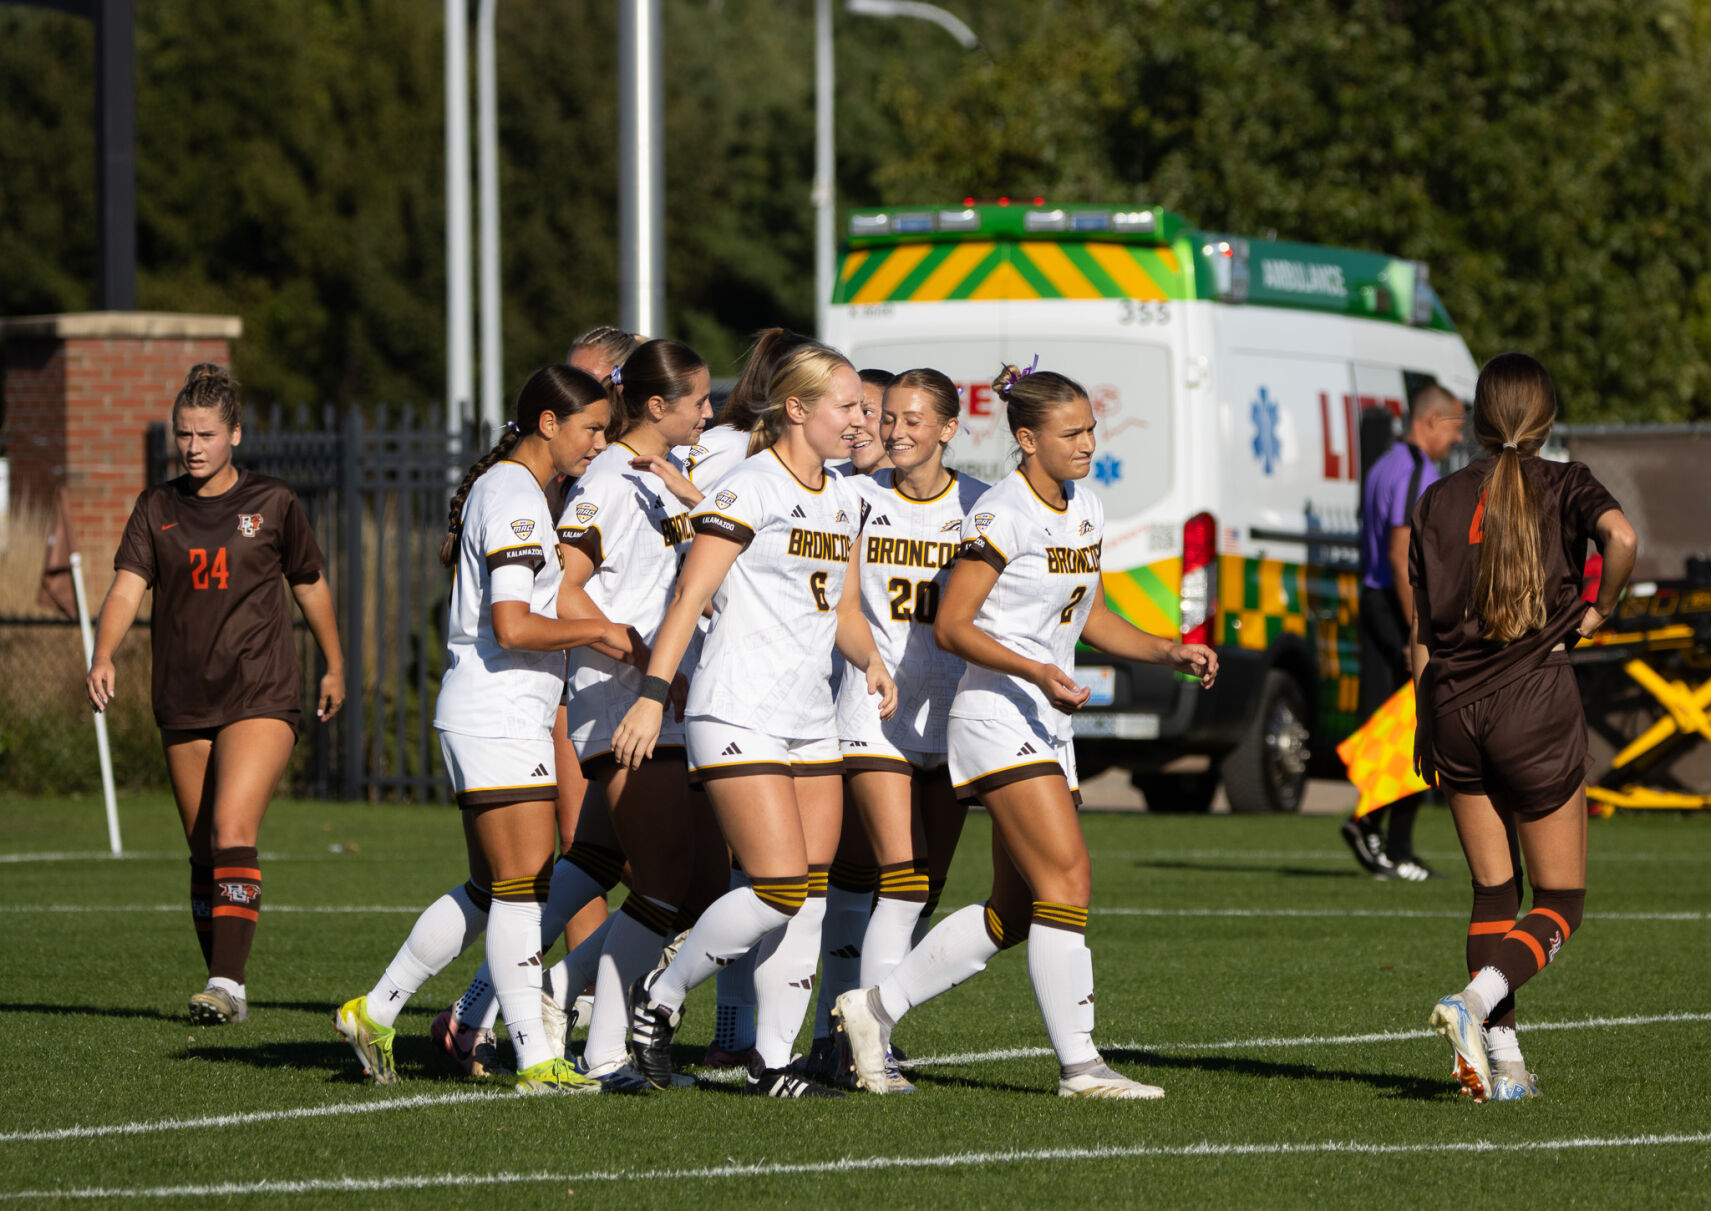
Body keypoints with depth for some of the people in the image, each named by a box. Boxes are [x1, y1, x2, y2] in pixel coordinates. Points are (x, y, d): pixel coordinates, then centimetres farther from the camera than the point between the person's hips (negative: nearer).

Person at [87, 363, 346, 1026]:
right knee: (203, 850, 8)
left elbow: (311, 585, 14)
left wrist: (334, 667, 22)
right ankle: (225, 990, 18)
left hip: (262, 697, -4)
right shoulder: (157, 507, 7)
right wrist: (103, 657, -22)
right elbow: (128, 586, -5)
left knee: (233, 833, -19)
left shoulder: (273, 503, 1)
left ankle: (227, 981, -23)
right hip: (183, 707, 4)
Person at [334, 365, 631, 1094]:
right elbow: (513, 627, -23)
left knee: (489, 892, 13)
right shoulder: (516, 500, -15)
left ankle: (374, 1013, 19)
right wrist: (601, 631, -14)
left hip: (508, 720, 11)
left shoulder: (501, 487, 17)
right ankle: (534, 1060, -10)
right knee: (521, 890, -10)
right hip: (501, 718, -11)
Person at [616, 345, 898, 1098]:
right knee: (780, 888, -15)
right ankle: (662, 995, 4)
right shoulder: (750, 490, -10)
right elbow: (690, 597, -14)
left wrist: (869, 661, 2)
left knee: (810, 896, 3)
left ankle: (771, 1063, 9)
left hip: (811, 718, 8)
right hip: (739, 716, -8)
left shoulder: (843, 500, 14)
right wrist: (653, 696, -21)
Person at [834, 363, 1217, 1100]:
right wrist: (1036, 671, -24)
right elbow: (951, 626, -13)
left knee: (1014, 913, 8)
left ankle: (875, 1008, 19)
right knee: (1067, 879, -16)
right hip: (998, 716, -9)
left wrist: (1169, 653, 7)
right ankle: (1079, 1064, -15)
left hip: (1048, 726, 9)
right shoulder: (1002, 513, -12)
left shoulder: (1085, 513, 13)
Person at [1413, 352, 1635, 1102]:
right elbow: (1620, 537, -24)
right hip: (1536, 702, -3)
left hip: (1455, 704, 3)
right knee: (1560, 903, 6)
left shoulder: (1439, 502, 6)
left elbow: (1422, 635, 6)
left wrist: (1424, 726, 17)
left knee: (1492, 891, 13)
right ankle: (1476, 1001, -20)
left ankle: (1502, 1058, 5)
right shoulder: (1563, 487, -2)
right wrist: (1599, 611, -6)